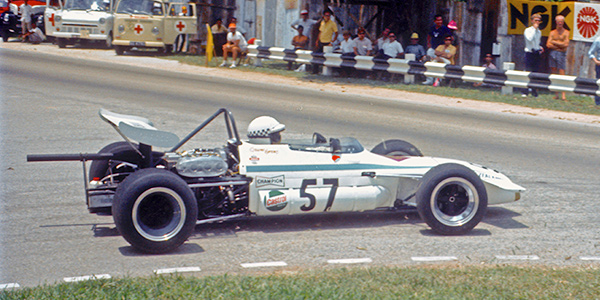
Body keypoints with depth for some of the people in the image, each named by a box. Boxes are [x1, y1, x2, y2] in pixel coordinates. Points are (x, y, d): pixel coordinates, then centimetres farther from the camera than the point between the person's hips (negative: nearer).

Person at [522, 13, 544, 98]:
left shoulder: (539, 32, 15)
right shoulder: (528, 30, -3)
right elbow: (529, 38, -22)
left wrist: (540, 47, 8)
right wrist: (534, 29, -15)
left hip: (537, 53, 6)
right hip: (529, 53, -6)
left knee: (535, 71, 5)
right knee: (528, 71, -8)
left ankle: (533, 90, 11)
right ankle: (524, 91, -6)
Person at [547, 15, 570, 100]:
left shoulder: (566, 32, 3)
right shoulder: (552, 33, 10)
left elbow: (566, 44, -9)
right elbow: (548, 44, -1)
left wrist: (554, 42, -4)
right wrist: (560, 45, -6)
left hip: (561, 54, -3)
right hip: (553, 54, 3)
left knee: (562, 74, -8)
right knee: (554, 73, 2)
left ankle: (563, 94, -10)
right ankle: (556, 93, 7)